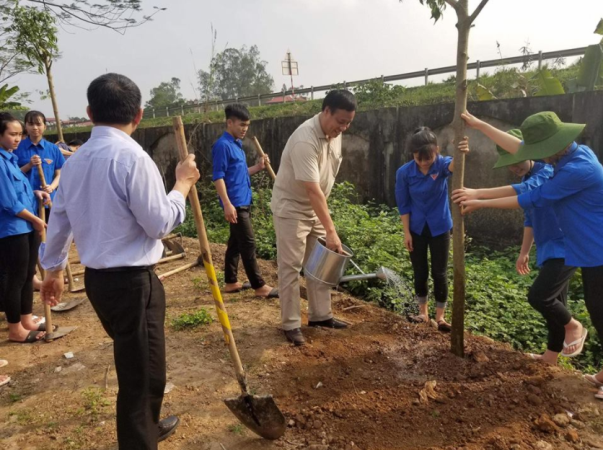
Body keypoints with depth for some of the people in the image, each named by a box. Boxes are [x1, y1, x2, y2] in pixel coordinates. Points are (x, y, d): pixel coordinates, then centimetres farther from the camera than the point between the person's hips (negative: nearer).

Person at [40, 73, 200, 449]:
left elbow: (59, 220, 16)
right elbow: (160, 223, -16)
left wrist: (54, 269, 29)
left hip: (99, 278, 9)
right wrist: (183, 184, -2)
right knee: (142, 372, 6)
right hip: (132, 282, -9)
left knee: (136, 365, 26)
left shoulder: (76, 160, 7)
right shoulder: (133, 157, -19)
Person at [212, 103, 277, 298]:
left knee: (235, 242, 13)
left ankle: (230, 282, 22)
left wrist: (258, 167, 7)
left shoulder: (237, 144, 16)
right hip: (235, 203, -10)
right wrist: (227, 204, -23)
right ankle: (259, 286, 1)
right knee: (248, 244, -6)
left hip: (244, 201, 10)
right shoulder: (223, 145, -13)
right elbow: (218, 177, -18)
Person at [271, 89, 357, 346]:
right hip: (291, 209, -8)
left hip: (316, 208, 8)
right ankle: (291, 324, 11)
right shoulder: (305, 140, -29)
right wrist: (331, 230, -34)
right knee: (290, 268, -1)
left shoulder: (335, 134, -1)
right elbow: (312, 190, -33)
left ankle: (320, 316, 26)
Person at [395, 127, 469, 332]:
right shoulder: (404, 173, -14)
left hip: (440, 228, -1)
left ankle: (440, 316, 20)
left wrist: (461, 153, -67)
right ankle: (423, 313, 29)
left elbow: (453, 166, -44)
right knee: (420, 273, 11)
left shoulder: (441, 164, -18)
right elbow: (403, 205, -6)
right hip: (417, 229, 1)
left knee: (440, 273, 4)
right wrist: (406, 233, -6)